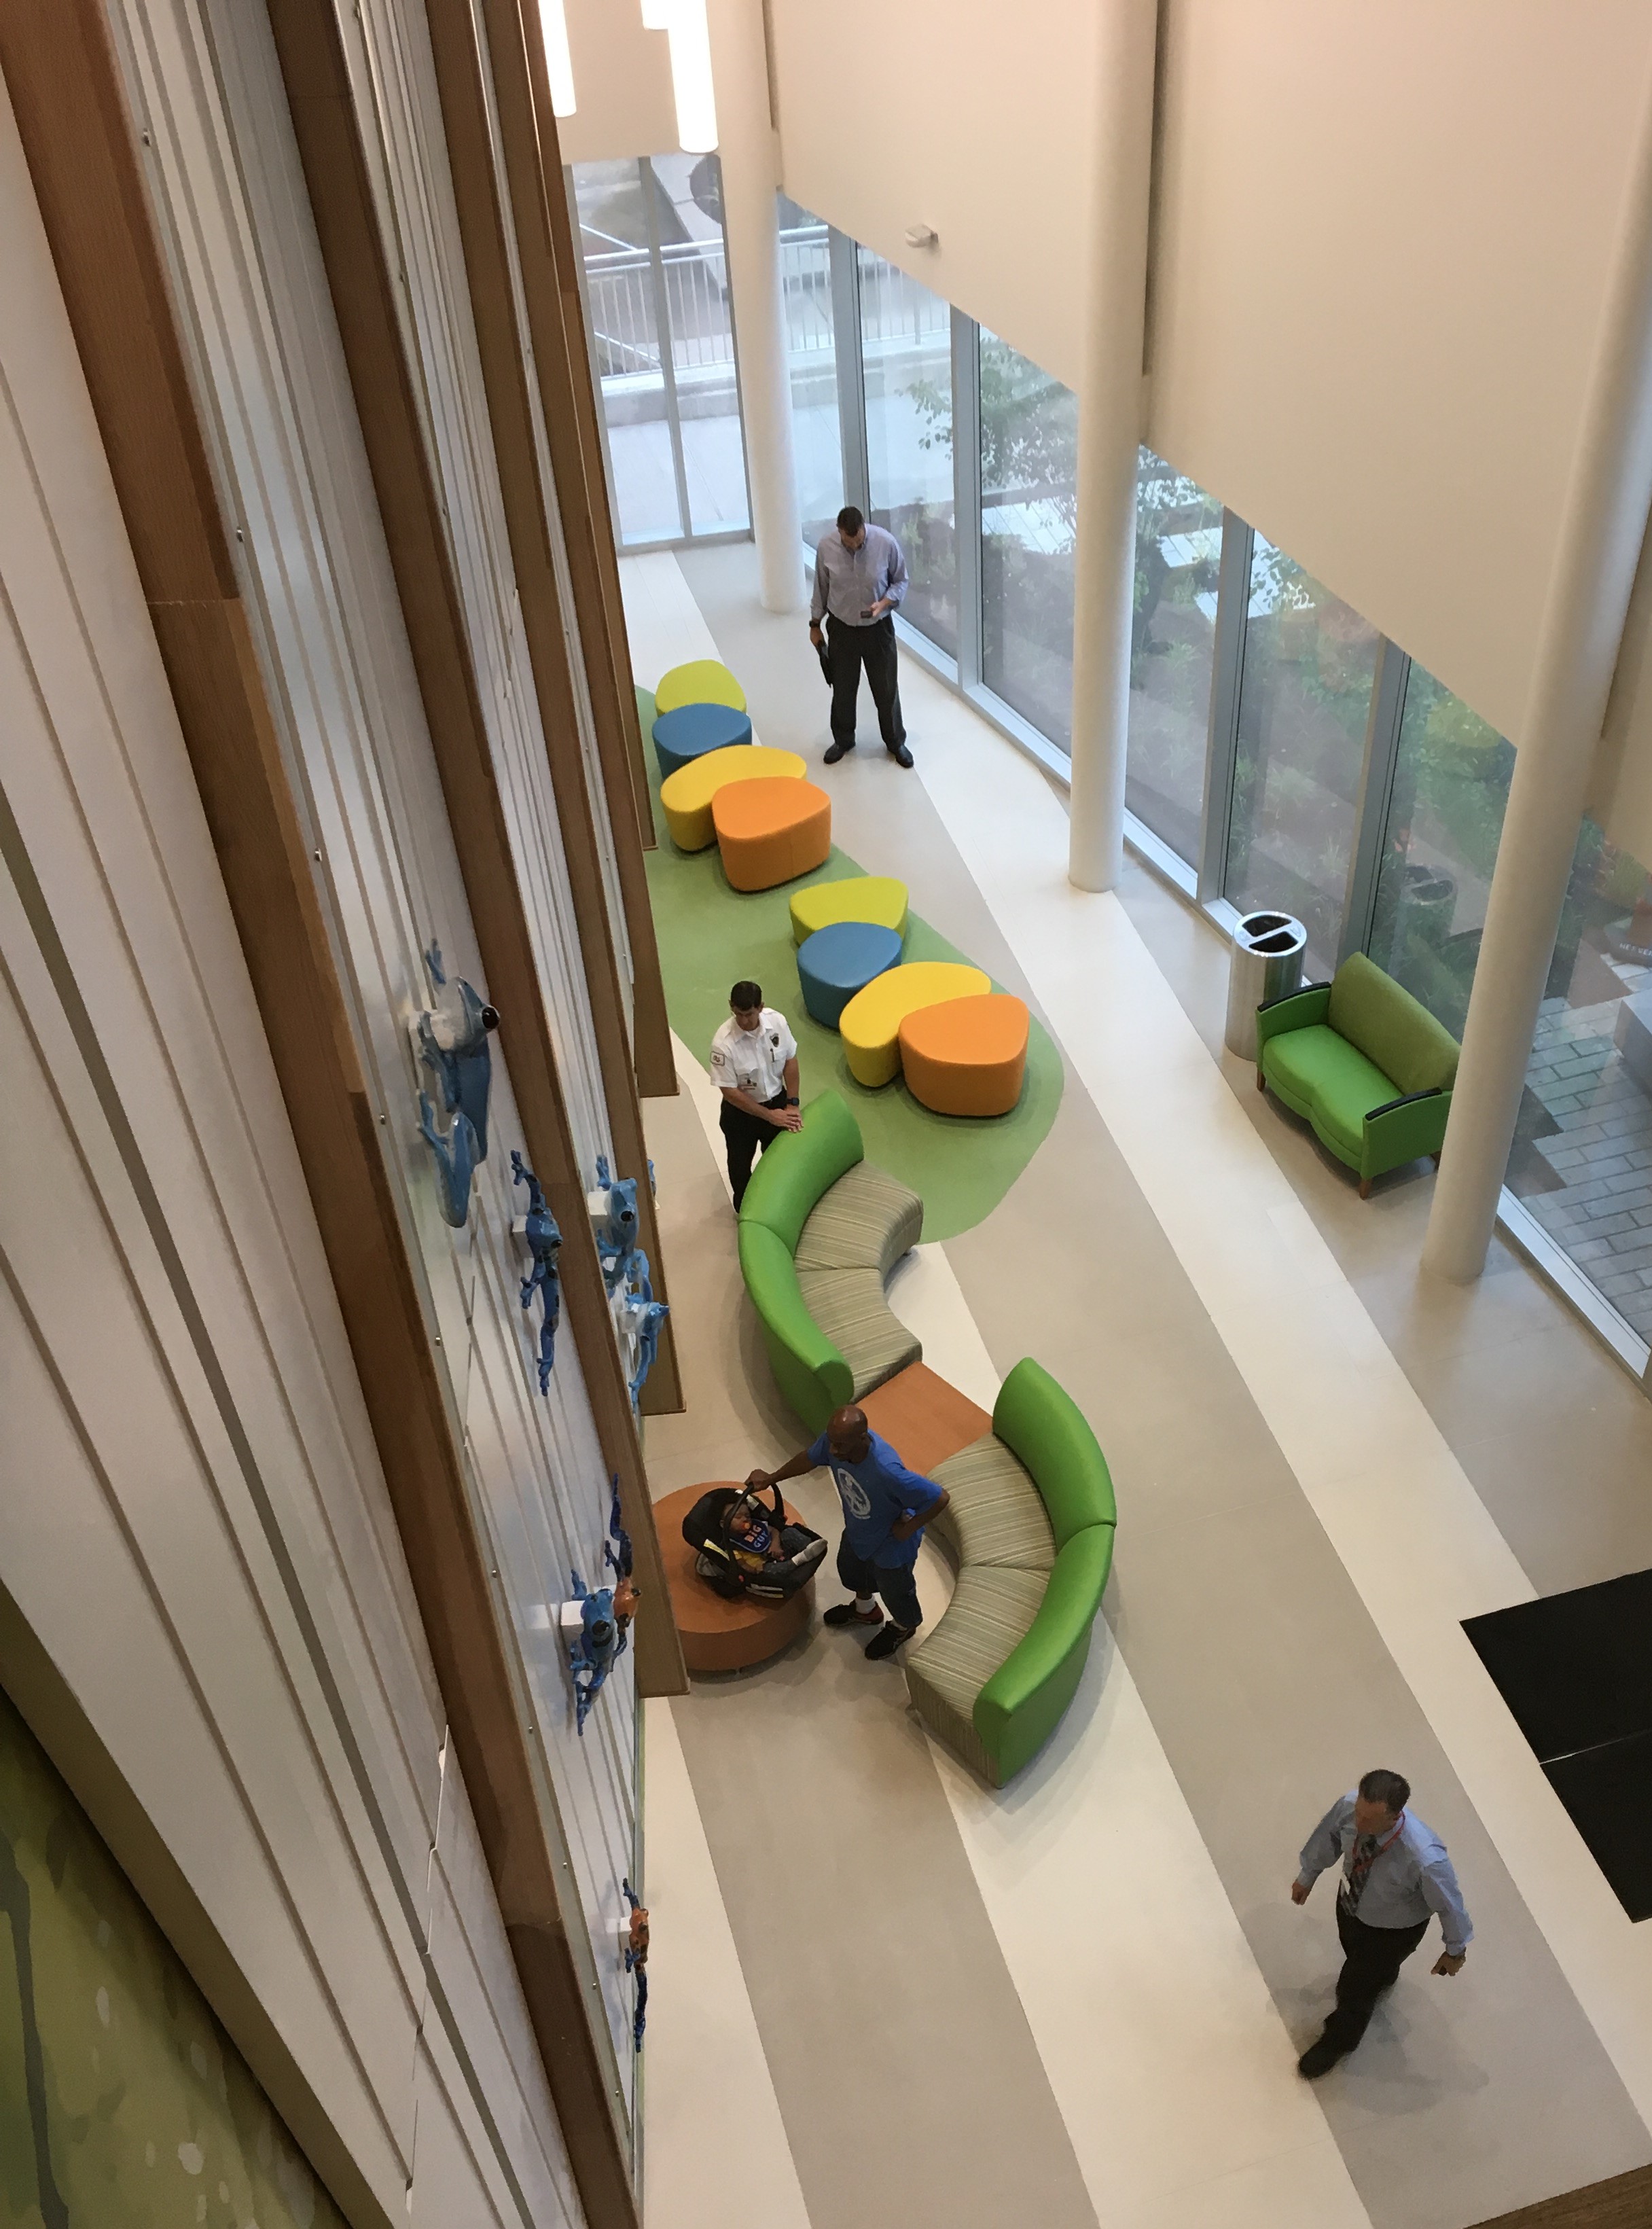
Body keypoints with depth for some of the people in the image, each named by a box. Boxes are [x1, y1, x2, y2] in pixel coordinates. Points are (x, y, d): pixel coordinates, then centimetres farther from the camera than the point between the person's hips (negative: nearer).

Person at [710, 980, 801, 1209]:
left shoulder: (777, 1021, -19)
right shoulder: (723, 1043, -31)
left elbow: (790, 1061, -5)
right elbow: (730, 1091, -24)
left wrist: (792, 1104, -8)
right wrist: (768, 1115, -19)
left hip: (777, 1102, 3)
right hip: (741, 1112, -3)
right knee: (740, 1164, 19)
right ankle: (744, 1208, 46)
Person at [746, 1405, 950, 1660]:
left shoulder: (887, 1472, -48)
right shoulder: (835, 1439, -27)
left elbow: (941, 1498, -39)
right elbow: (810, 1457, -3)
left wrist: (909, 1528, -25)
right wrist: (772, 1478, 9)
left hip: (890, 1544, -6)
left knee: (894, 1590, 25)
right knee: (850, 1571, 34)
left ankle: (903, 1627, 59)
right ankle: (865, 1610, 66)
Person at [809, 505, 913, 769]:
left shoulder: (886, 543, -19)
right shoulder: (826, 546, -15)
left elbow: (901, 581, -5)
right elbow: (821, 588, 0)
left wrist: (884, 603, -23)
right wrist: (815, 624, 7)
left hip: (878, 628, -1)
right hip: (841, 628, 1)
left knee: (886, 688, 10)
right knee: (842, 688, 15)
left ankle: (895, 742, 30)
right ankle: (843, 739, 37)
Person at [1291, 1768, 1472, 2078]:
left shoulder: (1424, 1858, -47)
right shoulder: (1348, 1806, -34)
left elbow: (1448, 1901, -25)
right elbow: (1328, 1835, -10)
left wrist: (1456, 1950, -5)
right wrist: (1308, 1875, 9)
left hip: (1393, 1929, -4)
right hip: (1351, 1902, 4)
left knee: (1355, 1988, 18)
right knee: (1355, 1952, 34)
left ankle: (1340, 2041, 53)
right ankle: (1382, 1974, 72)